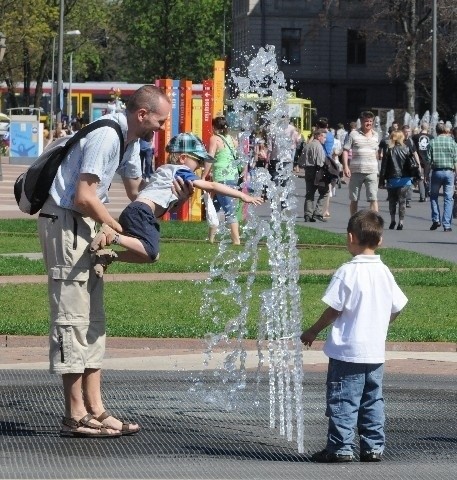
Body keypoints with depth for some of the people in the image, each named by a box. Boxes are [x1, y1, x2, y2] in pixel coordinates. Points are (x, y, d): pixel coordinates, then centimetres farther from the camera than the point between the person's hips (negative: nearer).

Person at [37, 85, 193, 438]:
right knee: (73, 317, -8)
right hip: (65, 223, -11)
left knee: (92, 319, 10)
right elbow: (84, 197, -24)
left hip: (85, 224, 11)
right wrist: (120, 232, -15)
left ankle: (94, 409, 12)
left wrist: (173, 199, 0)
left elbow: (137, 191, 19)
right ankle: (76, 416, -5)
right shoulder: (106, 135, -20)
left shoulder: (131, 140, 11)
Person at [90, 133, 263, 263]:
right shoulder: (180, 170, 0)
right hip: (140, 212, -10)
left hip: (135, 211, 10)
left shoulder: (165, 169, 28)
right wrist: (242, 196, -4)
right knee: (150, 252, -26)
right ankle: (111, 236, -28)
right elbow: (211, 186, -5)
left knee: (151, 256, 12)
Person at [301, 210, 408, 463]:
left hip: (347, 350, -6)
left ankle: (341, 447, -1)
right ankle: (373, 447, 13)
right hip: (376, 351, 6)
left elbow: (333, 310, -13)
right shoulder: (384, 272, 4)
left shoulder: (347, 272, -14)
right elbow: (397, 307, 10)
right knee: (372, 400, 13)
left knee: (343, 400, -1)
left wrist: (312, 332, 0)